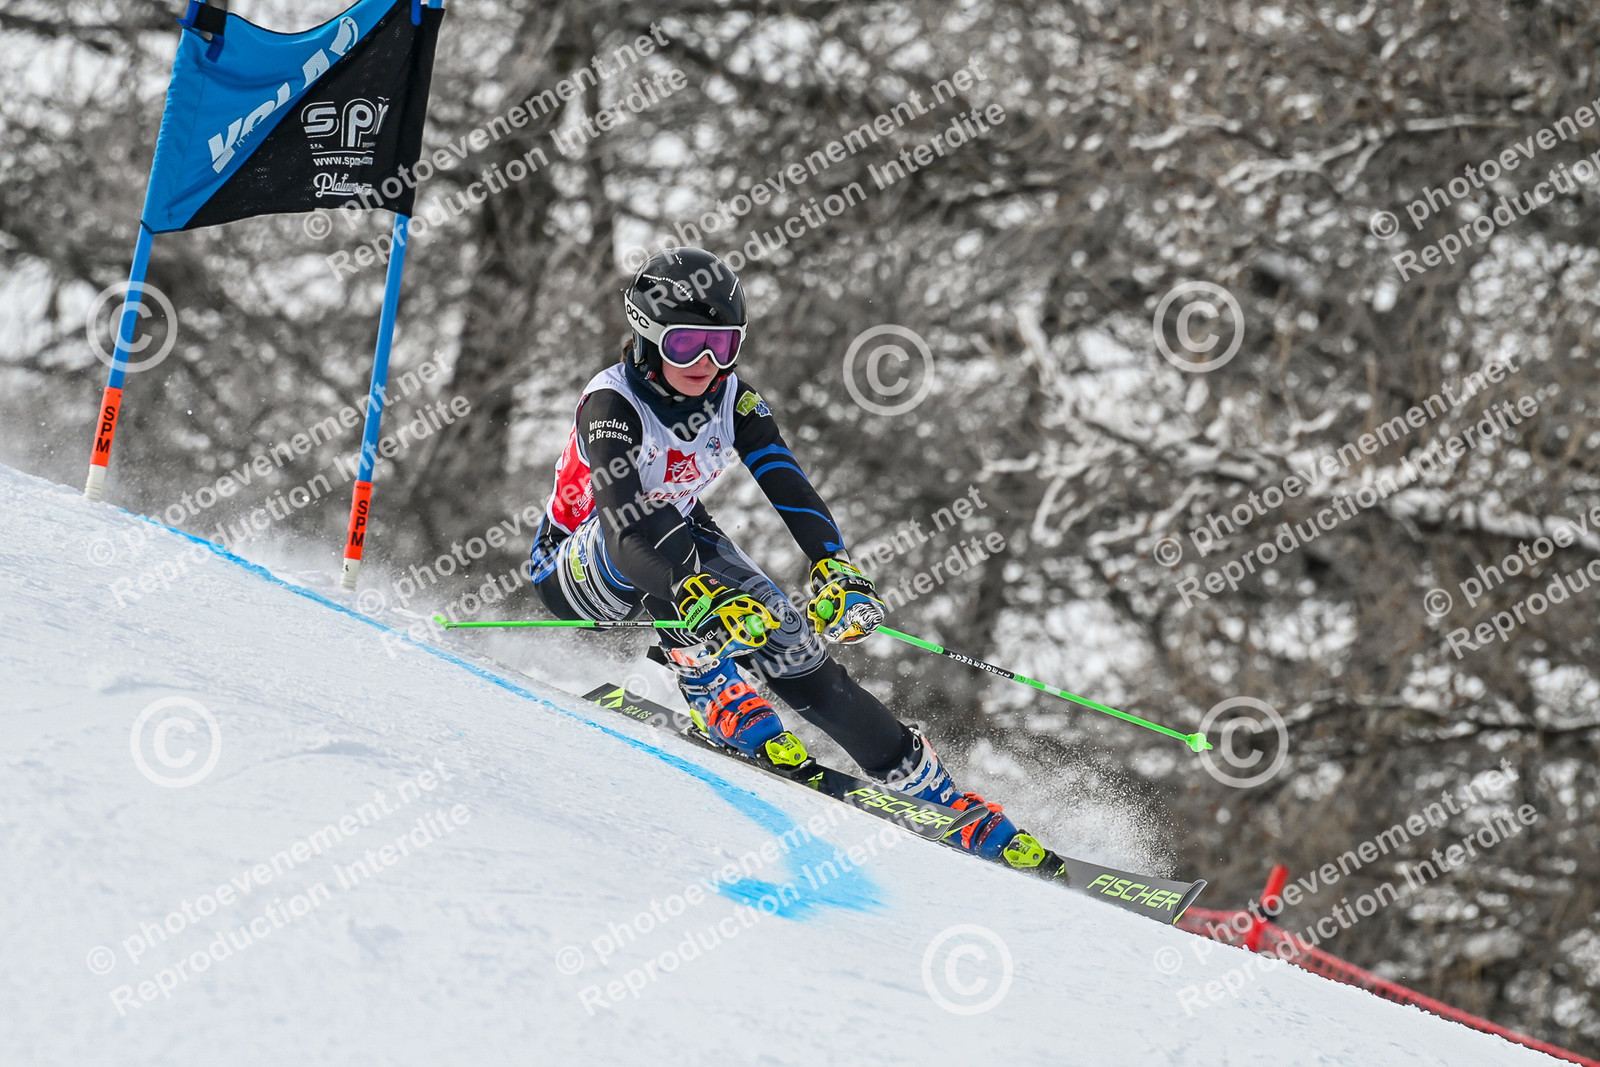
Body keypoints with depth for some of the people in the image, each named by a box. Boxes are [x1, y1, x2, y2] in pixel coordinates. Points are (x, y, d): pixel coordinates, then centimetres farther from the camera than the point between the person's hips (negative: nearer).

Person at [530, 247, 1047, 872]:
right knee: (651, 520, -37)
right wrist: (698, 596, -58)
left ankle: (924, 784, -11)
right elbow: (623, 518, -44)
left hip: (682, 544, 4)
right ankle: (713, 693, -31)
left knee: (784, 638, -15)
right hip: (574, 566, -4)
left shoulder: (733, 400, -12)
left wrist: (835, 568, -41)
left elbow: (786, 485, -22)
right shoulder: (612, 404, -30)